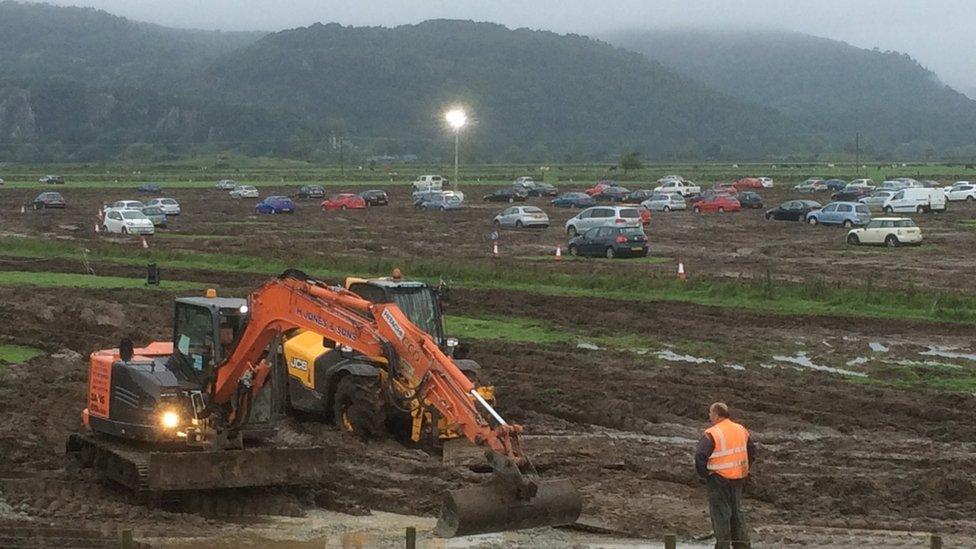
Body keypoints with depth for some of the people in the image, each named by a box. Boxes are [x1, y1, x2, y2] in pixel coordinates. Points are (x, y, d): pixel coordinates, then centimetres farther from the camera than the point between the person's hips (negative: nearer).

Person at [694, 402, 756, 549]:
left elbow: (700, 456, -23)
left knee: (720, 513, 0)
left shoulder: (712, 434, -16)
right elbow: (752, 452, 16)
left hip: (719, 480, -7)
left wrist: (704, 473, -9)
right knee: (737, 512, 17)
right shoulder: (741, 430, 7)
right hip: (739, 479, 7)